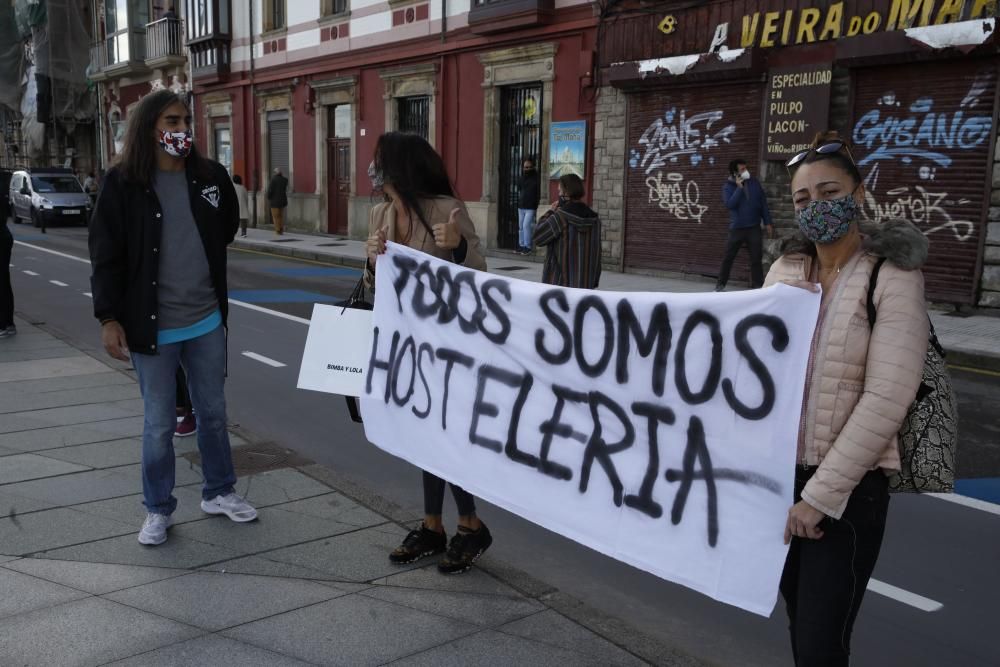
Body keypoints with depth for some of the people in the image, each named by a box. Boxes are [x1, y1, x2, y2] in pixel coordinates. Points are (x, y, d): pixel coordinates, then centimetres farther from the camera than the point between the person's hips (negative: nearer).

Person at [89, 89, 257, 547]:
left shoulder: (211, 176, 1)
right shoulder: (122, 183, -9)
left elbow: (227, 231, 18)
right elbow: (105, 256, -8)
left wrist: (200, 264, 10)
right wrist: (108, 318, -12)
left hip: (207, 321, 4)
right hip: (151, 325, -3)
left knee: (213, 411, 16)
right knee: (159, 423, 8)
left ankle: (219, 493, 34)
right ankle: (158, 509, 25)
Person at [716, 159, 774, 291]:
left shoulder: (754, 183, 4)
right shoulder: (728, 187, -3)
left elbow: (763, 203, 7)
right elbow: (729, 204, -19)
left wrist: (768, 223, 4)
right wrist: (739, 187, -19)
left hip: (754, 227, 2)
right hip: (737, 228, -2)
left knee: (756, 258, 1)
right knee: (728, 257, 4)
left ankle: (756, 286, 9)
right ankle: (721, 283, 17)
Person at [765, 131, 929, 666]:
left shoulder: (893, 279, -11)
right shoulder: (784, 271, 4)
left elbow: (885, 401, -17)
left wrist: (820, 495, -17)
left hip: (848, 488, -5)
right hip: (777, 474, 5)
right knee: (799, 623, 19)